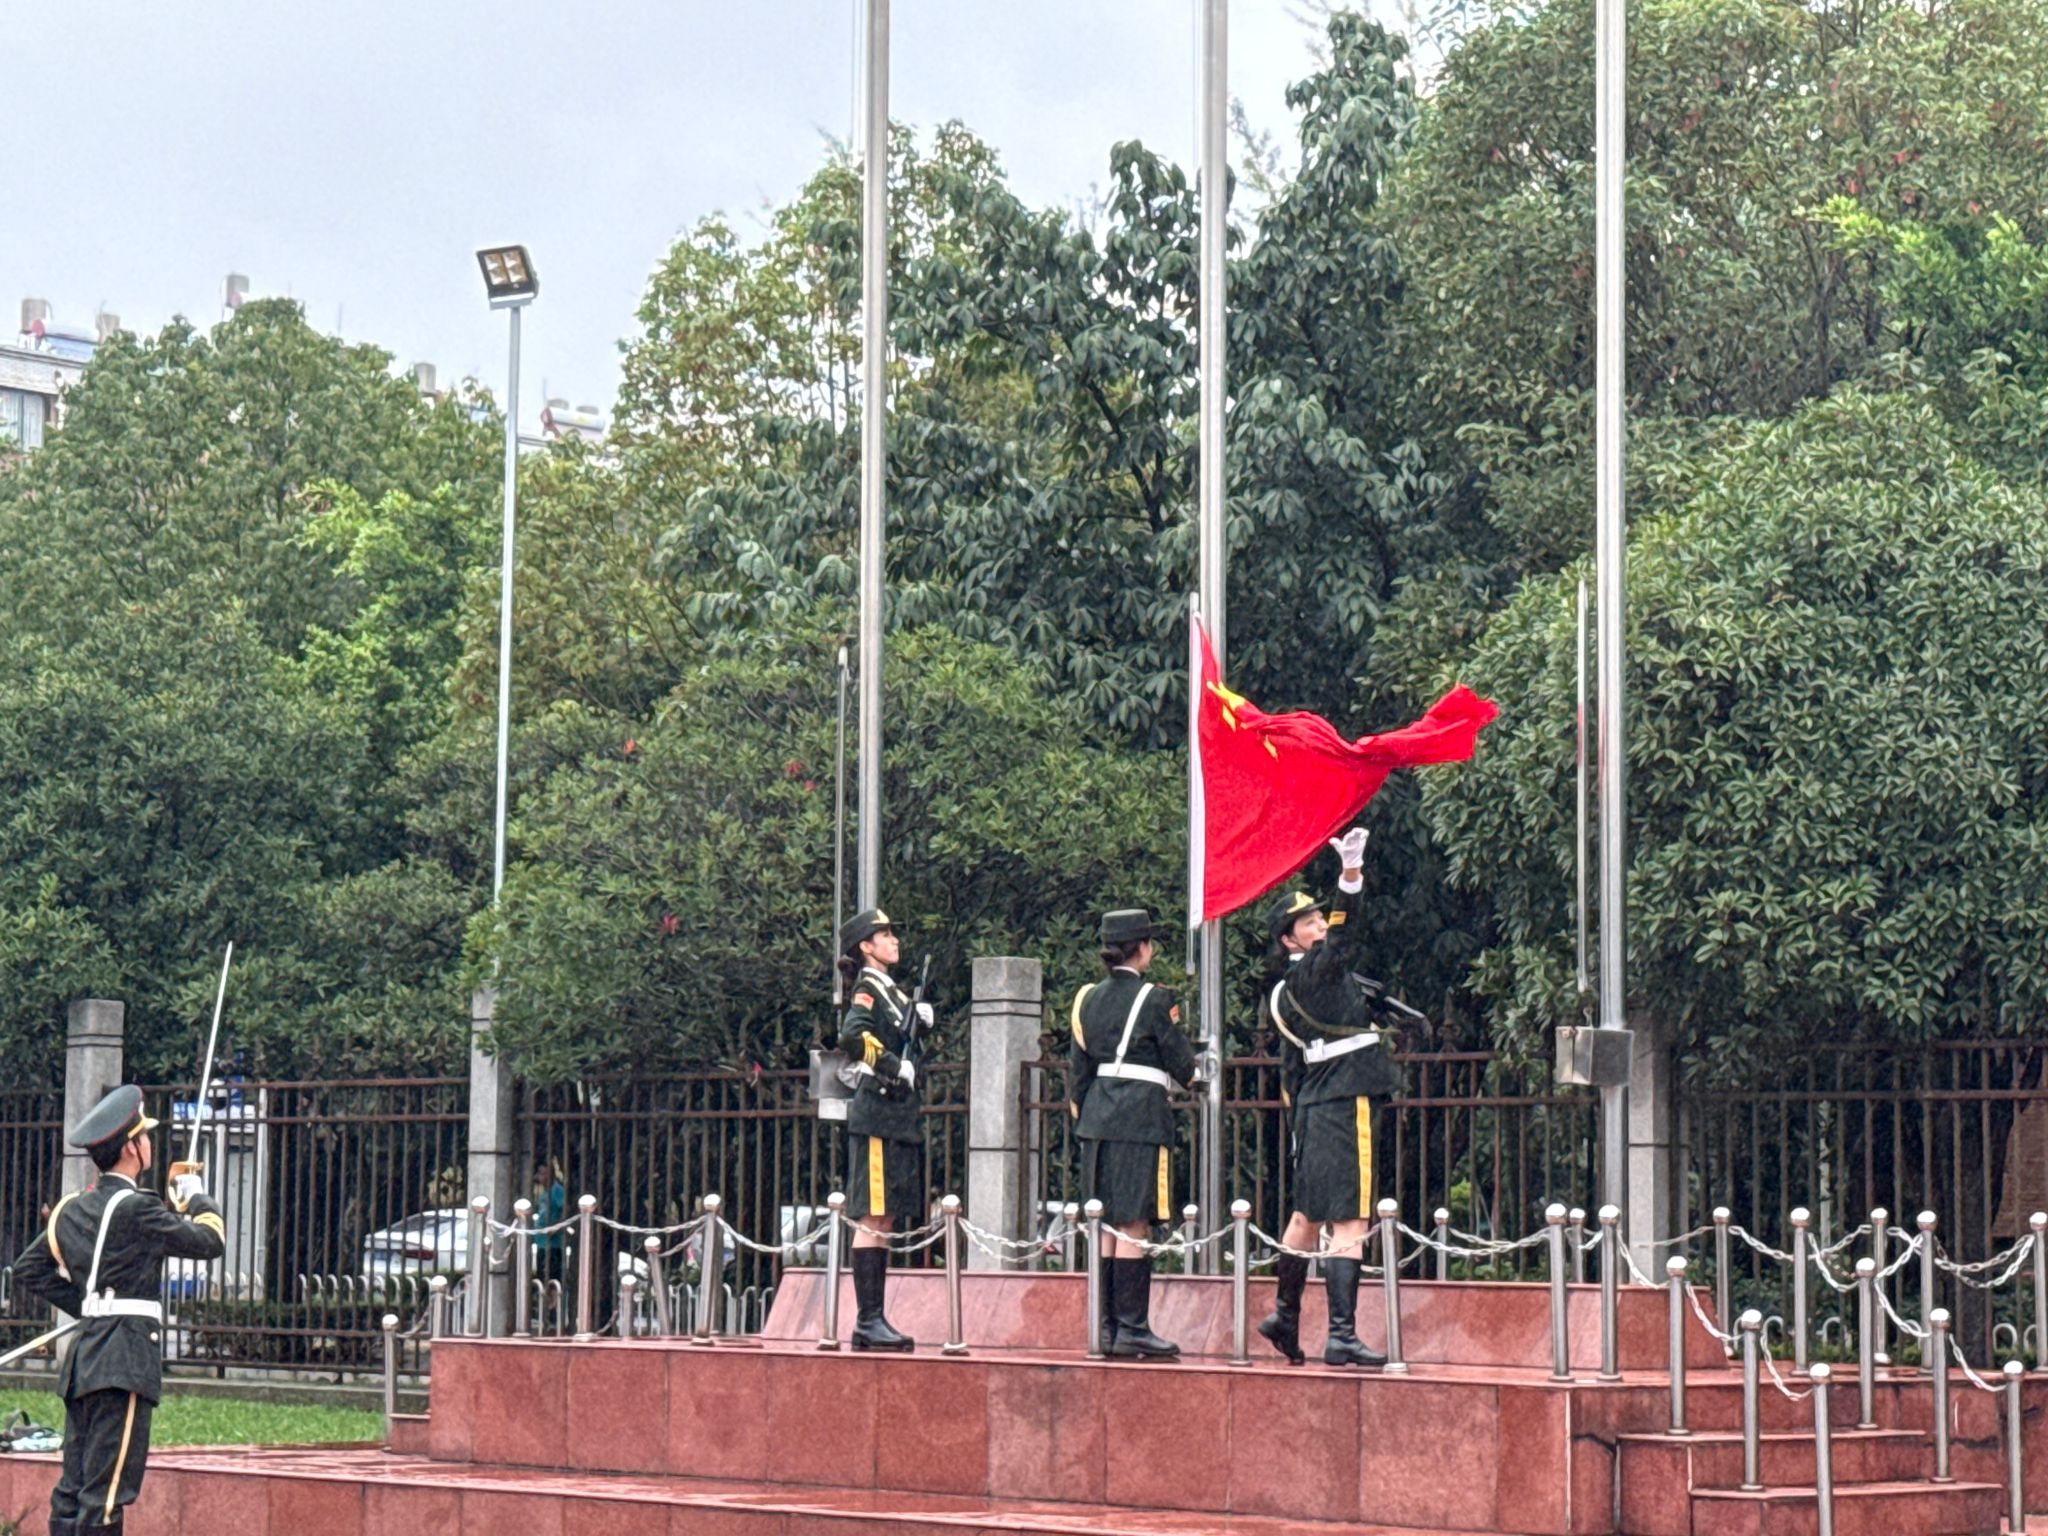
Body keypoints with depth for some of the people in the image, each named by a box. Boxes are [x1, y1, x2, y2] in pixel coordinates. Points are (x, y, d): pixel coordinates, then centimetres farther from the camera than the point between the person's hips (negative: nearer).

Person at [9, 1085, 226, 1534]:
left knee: (72, 1488, 9)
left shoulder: (72, 1209, 14)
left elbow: (28, 1268, 22)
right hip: (125, 1359, -9)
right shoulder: (136, 1207, -11)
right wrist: (193, 1193, 11)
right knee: (106, 1493, -10)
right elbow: (210, 1240, -6)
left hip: (84, 1350, 9)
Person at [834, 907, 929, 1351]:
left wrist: (920, 1019, 8)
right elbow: (852, 1035, -26)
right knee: (872, 1219, -8)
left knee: (884, 1222, 10)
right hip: (877, 1116, -9)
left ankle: (874, 1321, 14)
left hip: (899, 1117, 9)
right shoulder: (868, 989, -9)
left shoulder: (891, 990, 19)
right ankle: (867, 1321, -8)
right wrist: (895, 1068, -22)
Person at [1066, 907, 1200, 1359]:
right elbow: (1183, 1067, -3)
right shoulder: (1154, 1000, -8)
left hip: (1097, 1118, 7)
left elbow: (1078, 1068, 14)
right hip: (1140, 1118, -7)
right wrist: (1188, 1071, 19)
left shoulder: (1089, 999, 11)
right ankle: (1132, 1329, -6)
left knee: (1107, 1225, 9)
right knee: (1134, 1225, -6)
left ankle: (1107, 1328, 11)